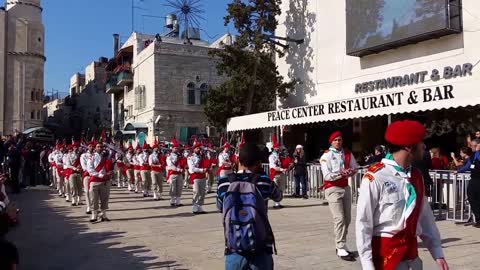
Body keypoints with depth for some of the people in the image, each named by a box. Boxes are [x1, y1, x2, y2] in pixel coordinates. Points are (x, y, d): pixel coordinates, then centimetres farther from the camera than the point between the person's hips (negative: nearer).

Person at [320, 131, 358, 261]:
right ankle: (341, 249, -9)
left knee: (347, 218, 12)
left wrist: (350, 172, -14)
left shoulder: (348, 154, 8)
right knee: (339, 218, -13)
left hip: (346, 187, 6)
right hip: (333, 189, -6)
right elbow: (327, 176, -16)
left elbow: (354, 168, 8)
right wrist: (341, 174, -25)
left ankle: (341, 245, 25)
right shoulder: (326, 156, -8)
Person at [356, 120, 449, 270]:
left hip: (411, 251, 7)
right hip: (385, 253, -7)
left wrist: (437, 253, 9)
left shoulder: (416, 176, 5)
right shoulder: (375, 177, -18)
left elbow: (426, 218, 12)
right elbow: (363, 223, -17)